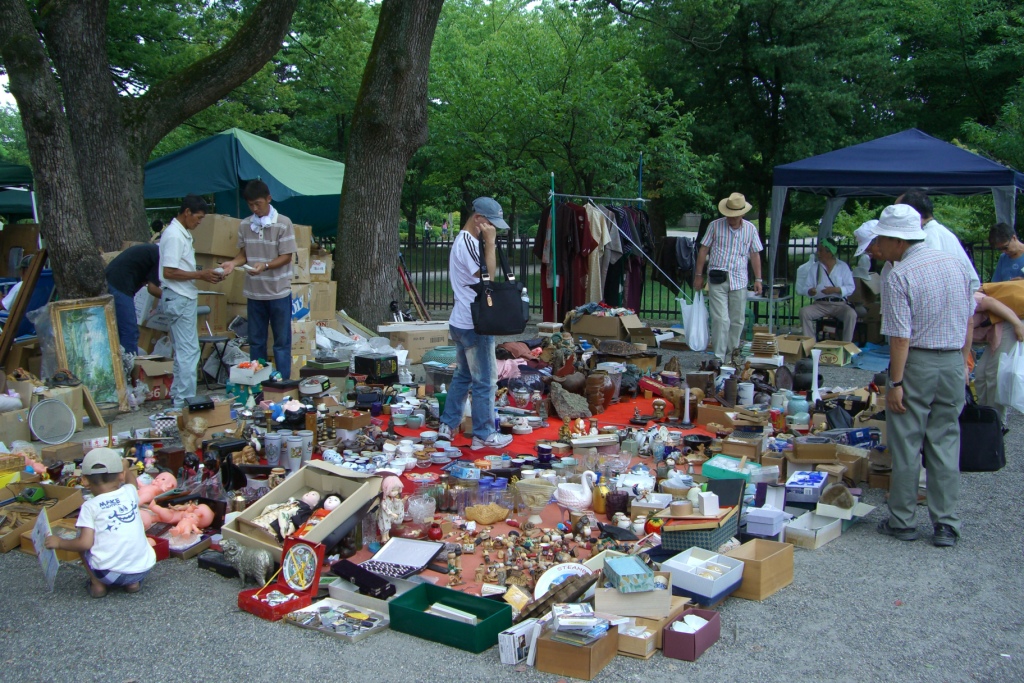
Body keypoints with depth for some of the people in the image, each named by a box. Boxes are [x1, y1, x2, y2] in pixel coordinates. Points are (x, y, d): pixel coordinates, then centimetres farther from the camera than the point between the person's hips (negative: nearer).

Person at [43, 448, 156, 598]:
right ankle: (133, 582, 16)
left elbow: (85, 543, -8)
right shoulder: (130, 491, 7)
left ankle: (97, 584, 13)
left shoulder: (90, 506, -3)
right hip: (143, 570, 3)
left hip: (108, 573, -3)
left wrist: (59, 543, 8)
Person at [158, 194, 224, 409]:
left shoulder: (183, 234, 14)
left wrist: (204, 275, 6)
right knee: (188, 351, -7)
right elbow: (169, 272, -22)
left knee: (184, 350, 16)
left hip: (185, 298, 11)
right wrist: (200, 275, -18)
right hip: (179, 299, -11)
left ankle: (177, 395, 25)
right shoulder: (174, 236, -17)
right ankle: (184, 401, -2)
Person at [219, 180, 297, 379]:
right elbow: (244, 254, 12)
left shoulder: (283, 223, -9)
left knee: (282, 341, 3)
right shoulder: (244, 225, 4)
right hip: (254, 292, 4)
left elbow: (286, 257, -10)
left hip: (279, 292, -4)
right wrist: (233, 263, -10)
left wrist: (265, 266, -26)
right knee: (256, 341, 12)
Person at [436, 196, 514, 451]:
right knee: (485, 381, -1)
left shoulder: (463, 240, 14)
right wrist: (490, 243, -19)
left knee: (462, 375, 19)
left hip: (462, 322, 11)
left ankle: (447, 426, 24)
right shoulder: (469, 243, -19)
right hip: (474, 325, -11)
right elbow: (488, 278, -21)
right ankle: (483, 435, 8)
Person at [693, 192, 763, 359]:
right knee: (721, 319, -11)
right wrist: (698, 275, 3)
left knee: (737, 321, 7)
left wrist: (758, 279, 7)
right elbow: (703, 250, 5)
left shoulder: (750, 229, 7)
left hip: (739, 281, 3)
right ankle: (718, 357, -8)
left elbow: (755, 255, 12)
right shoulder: (715, 226, 0)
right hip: (717, 280, -3)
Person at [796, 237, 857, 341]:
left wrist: (836, 290, -19)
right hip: (820, 304, 1)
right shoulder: (814, 268, 11)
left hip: (839, 303, -1)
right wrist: (810, 291, -20)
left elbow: (850, 288, -2)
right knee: (804, 312, -26)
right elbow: (805, 288, 4)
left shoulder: (843, 267, 6)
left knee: (851, 314, -31)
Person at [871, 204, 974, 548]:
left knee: (906, 445, 5)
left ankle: (902, 521, 14)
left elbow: (900, 337, -17)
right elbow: (967, 321, 12)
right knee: (946, 444, 10)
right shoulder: (957, 264, 6)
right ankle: (946, 525, 12)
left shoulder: (899, 276, -15)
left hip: (917, 364, -6)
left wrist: (895, 383, -13)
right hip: (953, 364, 6)